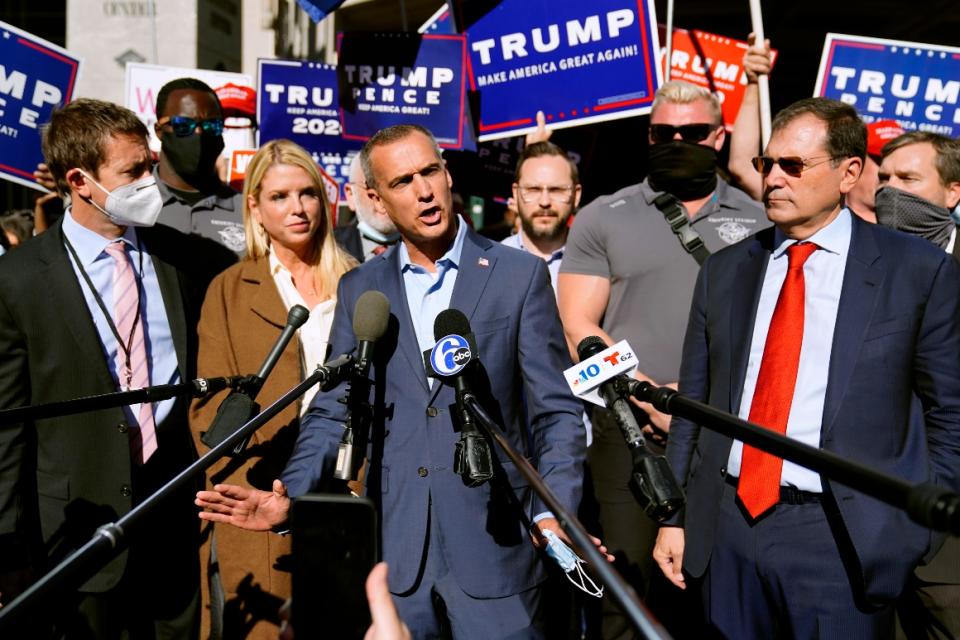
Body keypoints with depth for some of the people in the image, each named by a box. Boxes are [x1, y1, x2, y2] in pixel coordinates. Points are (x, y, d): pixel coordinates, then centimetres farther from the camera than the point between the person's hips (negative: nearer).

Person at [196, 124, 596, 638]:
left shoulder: (520, 275, -1)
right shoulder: (359, 288, 7)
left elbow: (556, 411, -3)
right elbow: (333, 412, 7)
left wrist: (553, 514, -16)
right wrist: (288, 492, -8)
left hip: (492, 544, -2)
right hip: (394, 552, 2)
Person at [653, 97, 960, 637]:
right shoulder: (725, 270, 6)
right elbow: (694, 404, 8)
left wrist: (916, 526, -3)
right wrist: (673, 516, 7)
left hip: (844, 537, -3)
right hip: (727, 525, 3)